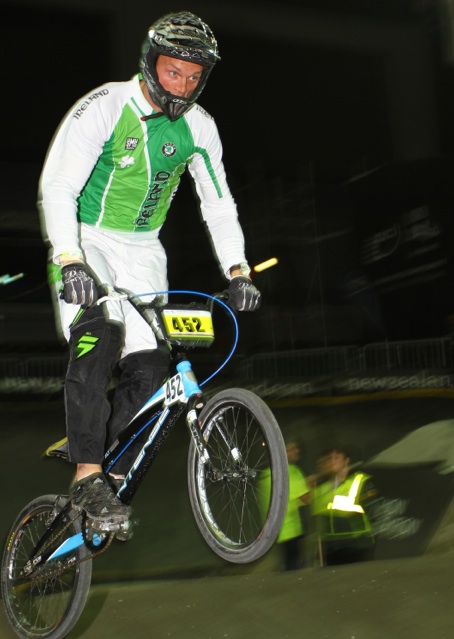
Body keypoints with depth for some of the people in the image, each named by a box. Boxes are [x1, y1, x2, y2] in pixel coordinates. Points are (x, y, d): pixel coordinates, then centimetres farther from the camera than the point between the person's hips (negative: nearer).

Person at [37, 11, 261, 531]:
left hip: (142, 252, 5)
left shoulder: (199, 127, -2)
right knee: (99, 337, -31)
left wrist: (236, 270, -9)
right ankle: (86, 477, -26)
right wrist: (71, 262, -39)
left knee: (149, 372, -6)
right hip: (85, 241, -5)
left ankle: (112, 476, 12)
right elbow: (57, 187, -24)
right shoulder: (103, 107, -17)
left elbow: (218, 202, 4)